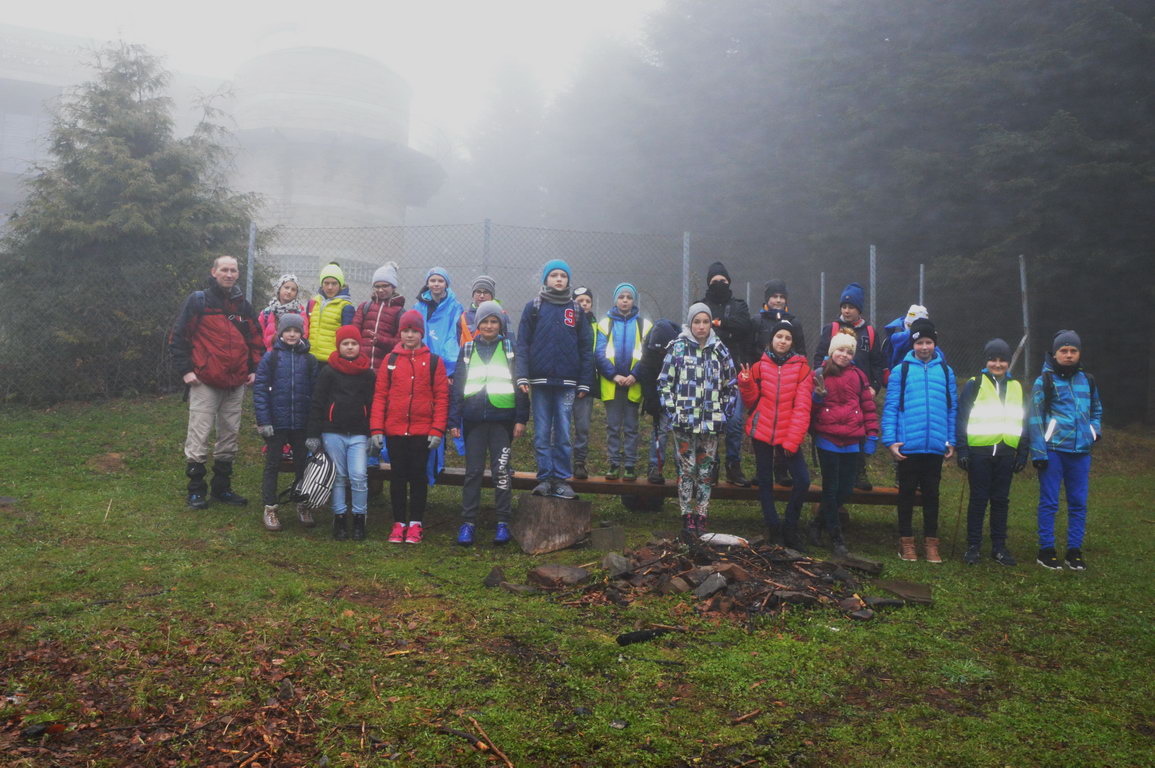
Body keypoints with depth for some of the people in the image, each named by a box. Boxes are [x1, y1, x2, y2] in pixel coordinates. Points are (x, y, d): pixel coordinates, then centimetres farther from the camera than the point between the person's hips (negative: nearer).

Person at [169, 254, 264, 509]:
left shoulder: (243, 306, 14)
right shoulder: (197, 301, -1)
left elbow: (256, 340, 21)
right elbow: (178, 336, -2)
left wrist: (254, 369, 11)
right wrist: (185, 370, -8)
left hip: (236, 383, 5)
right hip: (204, 382, -5)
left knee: (229, 436, 11)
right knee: (199, 436, -3)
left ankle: (222, 488, 22)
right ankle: (196, 491, 8)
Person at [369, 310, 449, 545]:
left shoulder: (434, 362, 1)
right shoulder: (390, 360, 6)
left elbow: (442, 398, -2)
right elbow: (380, 395, 4)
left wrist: (437, 430, -8)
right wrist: (376, 429, -3)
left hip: (422, 431, -1)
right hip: (394, 430, 1)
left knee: (418, 475, 5)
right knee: (398, 476, 8)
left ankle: (415, 524, 15)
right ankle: (399, 523, 17)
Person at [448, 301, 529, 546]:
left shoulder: (510, 348, 7)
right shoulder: (467, 349, 11)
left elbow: (520, 384, 4)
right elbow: (457, 386, 9)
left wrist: (521, 419, -3)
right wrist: (453, 421, 2)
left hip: (502, 418, -1)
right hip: (474, 419, 2)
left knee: (501, 470, 0)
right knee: (473, 471, 3)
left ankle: (503, 523, 7)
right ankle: (468, 522, 9)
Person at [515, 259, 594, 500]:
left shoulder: (576, 310, 11)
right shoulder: (533, 307, 7)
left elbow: (586, 348, 9)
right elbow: (522, 343, 3)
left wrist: (585, 382, 2)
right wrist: (522, 376, -8)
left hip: (567, 382, 1)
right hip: (540, 381, -1)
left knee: (563, 434, 2)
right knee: (542, 434, 2)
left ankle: (562, 479, 8)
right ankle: (545, 477, 9)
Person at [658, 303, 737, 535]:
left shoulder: (720, 350, 8)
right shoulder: (678, 348, 1)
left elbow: (730, 385, 13)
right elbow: (664, 382, 0)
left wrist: (724, 413, 6)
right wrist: (672, 411, -6)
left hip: (711, 423, 2)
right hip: (684, 421, -2)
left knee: (706, 470, 6)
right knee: (686, 468, 1)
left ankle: (701, 517, 14)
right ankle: (687, 516, 9)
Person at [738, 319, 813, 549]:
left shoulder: (801, 368, -2)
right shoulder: (760, 366, 4)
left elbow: (802, 407, -7)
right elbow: (751, 403, 7)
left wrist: (792, 440, -13)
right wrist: (746, 384, -12)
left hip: (788, 435, -2)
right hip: (761, 431, 2)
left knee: (803, 480, -10)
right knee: (765, 481, 9)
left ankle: (789, 528, 8)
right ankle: (772, 527, 23)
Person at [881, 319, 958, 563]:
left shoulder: (945, 371, 7)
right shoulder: (901, 371, 0)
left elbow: (952, 408, 9)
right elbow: (890, 407, -2)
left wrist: (951, 441, 3)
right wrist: (890, 440, -9)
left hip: (936, 447, 2)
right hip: (908, 446, -2)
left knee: (931, 494, 10)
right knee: (907, 493, 8)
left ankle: (931, 542, 19)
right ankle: (906, 541, 18)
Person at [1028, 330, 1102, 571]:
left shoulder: (1087, 381, 12)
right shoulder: (1045, 380, -2)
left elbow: (1096, 409, 27)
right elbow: (1035, 417, -5)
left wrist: (1095, 429, 7)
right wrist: (1038, 452, -11)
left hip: (1081, 451, 4)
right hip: (1053, 450, -4)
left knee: (1078, 503, 8)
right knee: (1049, 502, 1)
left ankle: (1074, 551, 17)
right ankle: (1046, 550, 9)